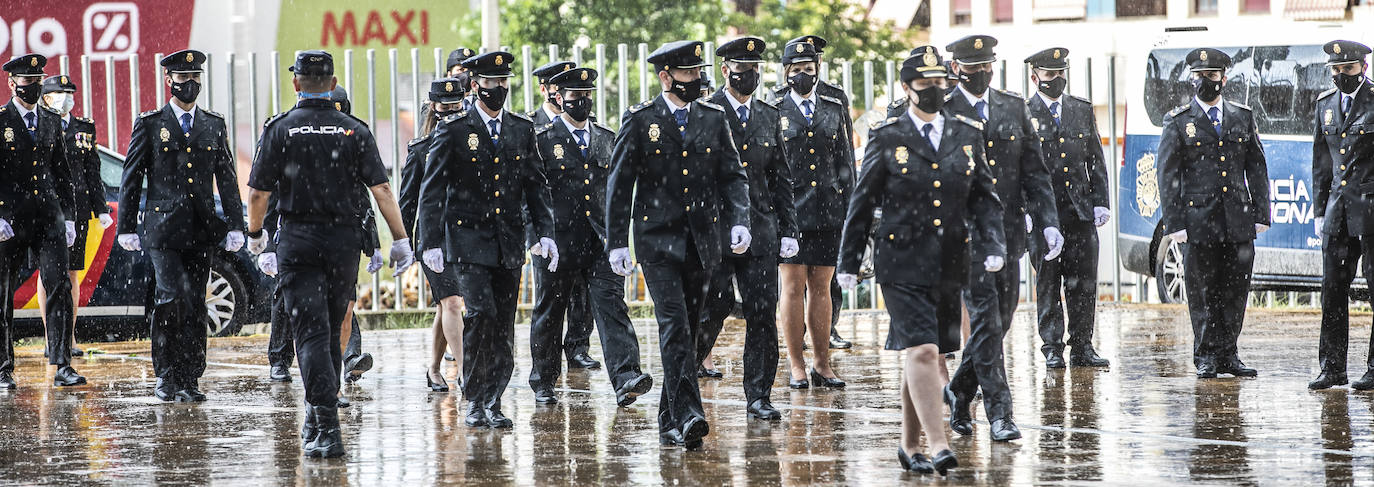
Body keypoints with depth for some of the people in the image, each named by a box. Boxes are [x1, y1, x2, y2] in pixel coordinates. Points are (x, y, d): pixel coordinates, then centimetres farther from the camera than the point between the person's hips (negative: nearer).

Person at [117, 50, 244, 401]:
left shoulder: (214, 125, 12)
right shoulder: (149, 125, 3)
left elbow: (227, 179, 12)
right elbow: (131, 179, 4)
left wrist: (235, 226, 5)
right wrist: (127, 227, 0)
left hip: (202, 230, 3)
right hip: (163, 228, -3)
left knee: (195, 306, 3)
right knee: (171, 298, -15)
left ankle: (189, 382, 9)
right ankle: (165, 375, -3)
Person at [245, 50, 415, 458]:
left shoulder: (279, 130, -3)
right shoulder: (354, 131, 1)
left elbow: (259, 192, -4)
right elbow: (381, 189, -5)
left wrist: (255, 233, 13)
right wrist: (400, 240, -1)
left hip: (298, 241, -2)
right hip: (344, 240, 2)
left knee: (312, 334, -6)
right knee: (331, 332, 17)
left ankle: (327, 425, -18)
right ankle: (318, 418, 26)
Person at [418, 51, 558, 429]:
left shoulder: (522, 129, 10)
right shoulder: (454, 131, -2)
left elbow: (535, 185, 13)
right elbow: (432, 190, -2)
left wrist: (546, 232, 2)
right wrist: (431, 242, -9)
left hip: (509, 242, 4)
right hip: (469, 238, -4)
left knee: (504, 325, 4)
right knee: (480, 314, -17)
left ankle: (492, 404, 12)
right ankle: (475, 401, -5)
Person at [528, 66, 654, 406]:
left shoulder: (608, 140, 12)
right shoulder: (542, 140, -1)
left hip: (601, 243, 2)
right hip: (556, 244, -2)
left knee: (612, 305, -12)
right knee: (549, 314, 8)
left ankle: (626, 379, -23)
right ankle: (543, 384, 23)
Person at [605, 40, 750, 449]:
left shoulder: (714, 118, 8)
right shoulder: (639, 121, -2)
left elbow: (733, 175, 10)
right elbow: (620, 184, -1)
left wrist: (738, 221, -7)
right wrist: (617, 242, -5)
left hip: (702, 240, 4)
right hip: (658, 239, -4)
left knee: (688, 330, 7)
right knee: (674, 325, -17)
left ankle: (669, 422, 16)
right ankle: (687, 415, -24)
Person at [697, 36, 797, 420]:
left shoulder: (769, 117, 14)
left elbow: (781, 178, 17)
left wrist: (788, 230, 10)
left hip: (760, 231, 4)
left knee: (763, 315, 0)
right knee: (713, 309, -6)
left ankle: (758, 397, 6)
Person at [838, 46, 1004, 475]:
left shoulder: (967, 134, 9)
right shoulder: (887, 138, 0)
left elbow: (985, 197, 11)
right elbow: (862, 203, 4)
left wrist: (992, 245, -4)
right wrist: (849, 262, 5)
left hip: (950, 263, 4)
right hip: (903, 262, -4)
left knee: (921, 355, 11)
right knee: (921, 351, -15)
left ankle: (910, 446, 22)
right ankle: (938, 446, -18)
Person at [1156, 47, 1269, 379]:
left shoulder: (1243, 118, 11)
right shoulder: (1178, 122, 2)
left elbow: (1257, 168, 12)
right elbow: (1168, 175, 0)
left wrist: (1261, 214, 4)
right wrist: (1174, 223, -7)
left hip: (1238, 223, 3)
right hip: (1198, 222, -3)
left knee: (1236, 290, 5)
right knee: (1202, 292, 1)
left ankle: (1228, 355, 14)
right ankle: (1207, 356, 10)